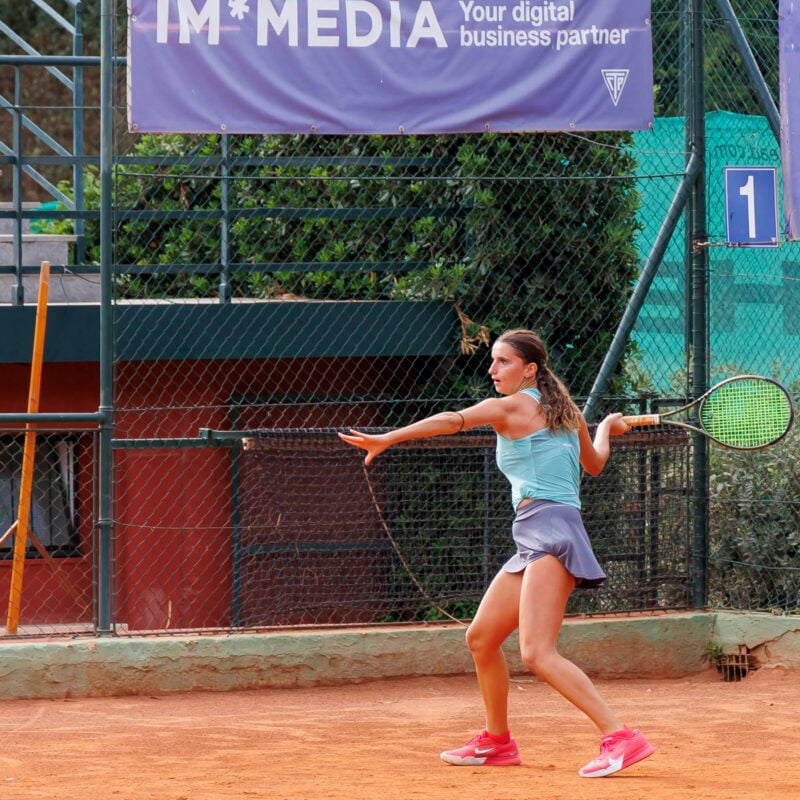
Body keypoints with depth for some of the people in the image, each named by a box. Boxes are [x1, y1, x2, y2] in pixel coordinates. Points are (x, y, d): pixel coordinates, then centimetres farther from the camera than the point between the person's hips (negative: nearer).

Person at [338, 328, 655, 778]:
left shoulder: (511, 407, -3)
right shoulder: (566, 411, 20)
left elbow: (452, 421, -18)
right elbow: (594, 464, 36)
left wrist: (386, 439, -22)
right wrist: (606, 430, 57)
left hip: (550, 529, -10)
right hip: (533, 541, 10)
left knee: (537, 654, -22)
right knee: (481, 638, 19)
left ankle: (621, 738, -30)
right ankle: (497, 742, 32)